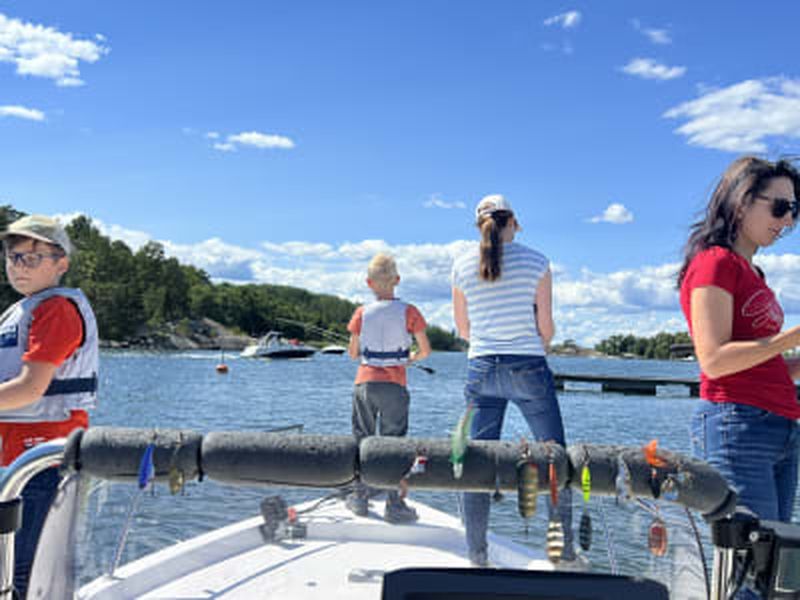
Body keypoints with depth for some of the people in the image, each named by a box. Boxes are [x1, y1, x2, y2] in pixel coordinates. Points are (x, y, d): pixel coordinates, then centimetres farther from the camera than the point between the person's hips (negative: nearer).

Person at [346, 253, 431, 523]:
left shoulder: (362, 313, 2)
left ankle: (360, 498, 21)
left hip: (364, 383, 2)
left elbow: (353, 353, 6)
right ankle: (395, 505, 2)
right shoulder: (408, 311, -3)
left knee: (362, 441, 13)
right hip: (394, 385, -2)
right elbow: (425, 350, -2)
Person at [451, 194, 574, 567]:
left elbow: (462, 329, 8)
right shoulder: (535, 262, -3)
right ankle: (564, 550, 17)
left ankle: (478, 556, 13)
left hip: (481, 369, 2)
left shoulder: (462, 265, 3)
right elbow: (546, 327, -2)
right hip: (528, 368, -2)